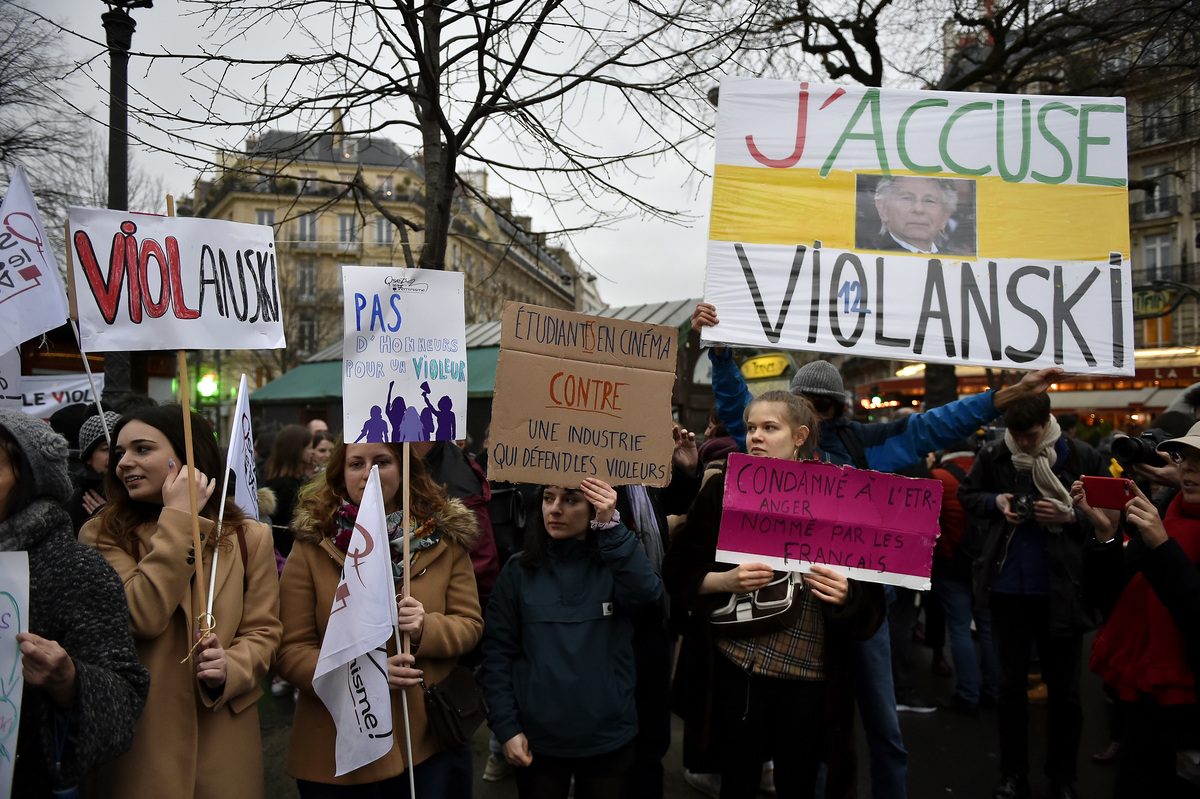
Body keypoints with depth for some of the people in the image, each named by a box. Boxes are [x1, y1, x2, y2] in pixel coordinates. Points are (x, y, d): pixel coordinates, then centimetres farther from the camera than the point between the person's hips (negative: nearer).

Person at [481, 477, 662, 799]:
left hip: (609, 737, 0)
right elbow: (498, 652, -2)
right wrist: (506, 728, -8)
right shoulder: (519, 571, -1)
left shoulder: (615, 564, -1)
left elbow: (647, 592, -22)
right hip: (537, 741, 0)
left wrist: (611, 525, -26)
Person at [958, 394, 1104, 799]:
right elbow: (966, 495, 12)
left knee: (1064, 687, 12)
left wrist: (1070, 515, -17)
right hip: (1009, 585, 2)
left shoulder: (1081, 458, -7)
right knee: (1011, 684, 12)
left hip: (1061, 589, -1)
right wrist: (995, 502, -8)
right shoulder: (994, 455, -3)